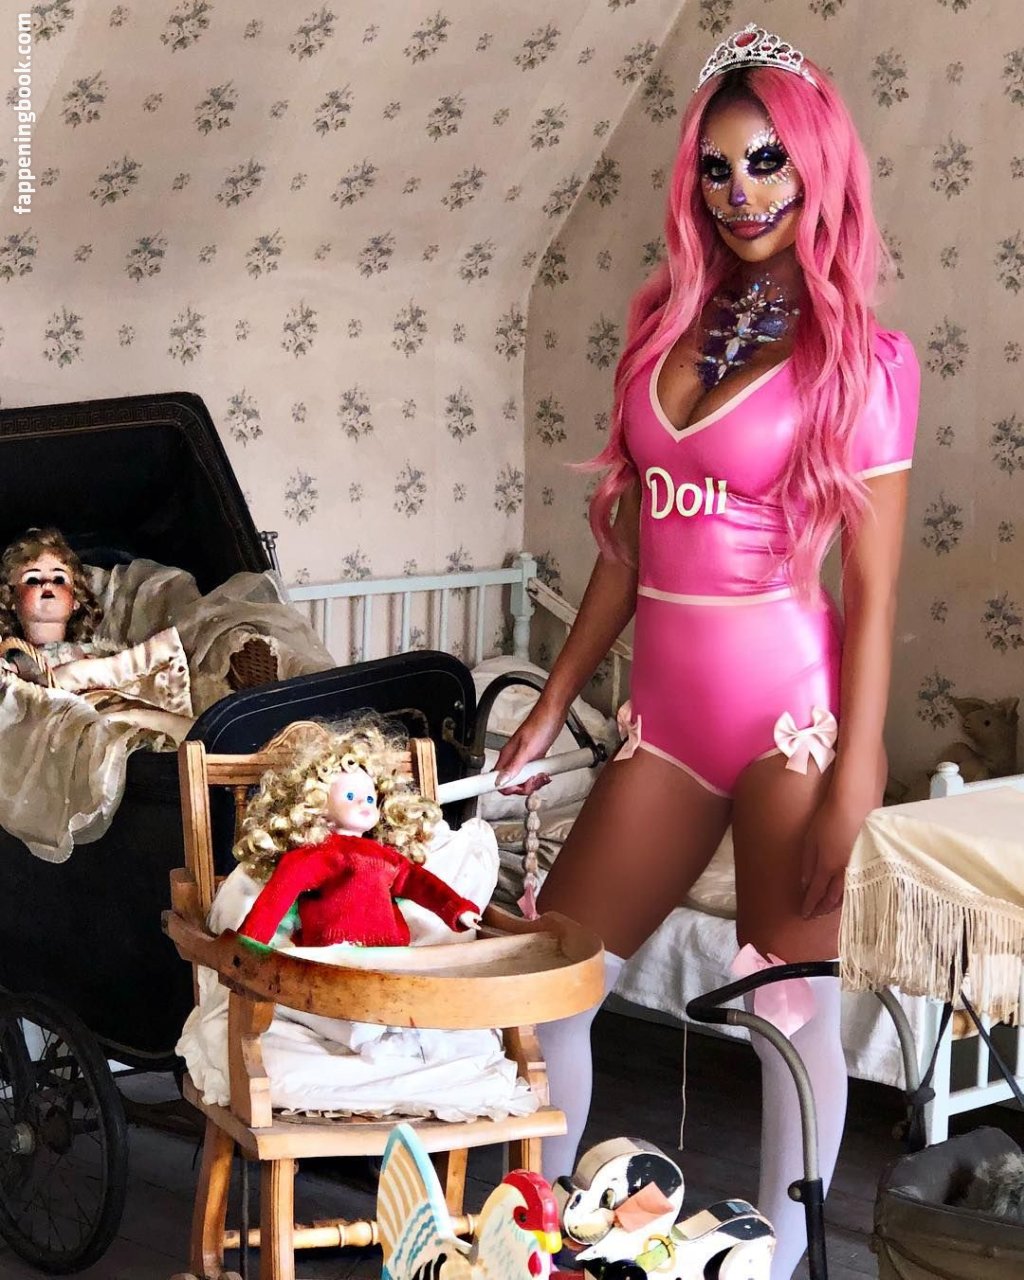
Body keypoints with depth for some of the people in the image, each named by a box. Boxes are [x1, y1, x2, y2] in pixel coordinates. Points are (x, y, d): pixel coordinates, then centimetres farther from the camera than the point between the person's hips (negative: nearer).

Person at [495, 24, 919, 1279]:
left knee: (795, 1013, 2)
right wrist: (551, 705, 14)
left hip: (792, 704, -6)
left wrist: (853, 780, -13)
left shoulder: (859, 360, -4)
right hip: (666, 710, 6)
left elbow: (873, 589, -8)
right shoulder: (666, 325, 11)